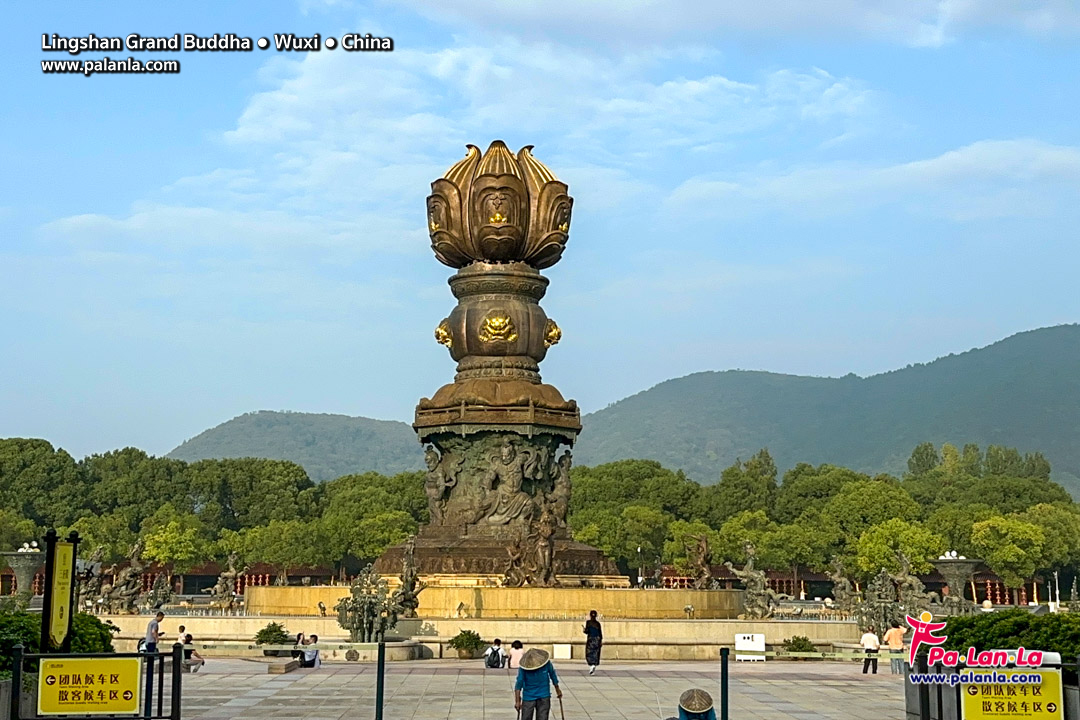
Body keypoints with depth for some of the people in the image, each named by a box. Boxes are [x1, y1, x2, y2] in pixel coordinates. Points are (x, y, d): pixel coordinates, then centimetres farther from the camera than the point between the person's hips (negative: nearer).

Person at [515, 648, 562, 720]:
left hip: (544, 697, 1)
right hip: (528, 697, -1)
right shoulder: (523, 668, -17)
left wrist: (558, 690, 18)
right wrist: (517, 701, -16)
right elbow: (519, 683, -14)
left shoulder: (547, 663, -12)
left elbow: (553, 675, 5)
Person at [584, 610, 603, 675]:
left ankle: (592, 665, -21)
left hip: (590, 639, -3)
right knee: (595, 654, 8)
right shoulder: (598, 623, 4)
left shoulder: (588, 622, -6)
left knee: (589, 654, 3)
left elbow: (587, 631, -12)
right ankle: (593, 669, 7)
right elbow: (600, 633, 5)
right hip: (597, 640, 3)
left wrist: (584, 630, 10)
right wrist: (601, 641, 12)